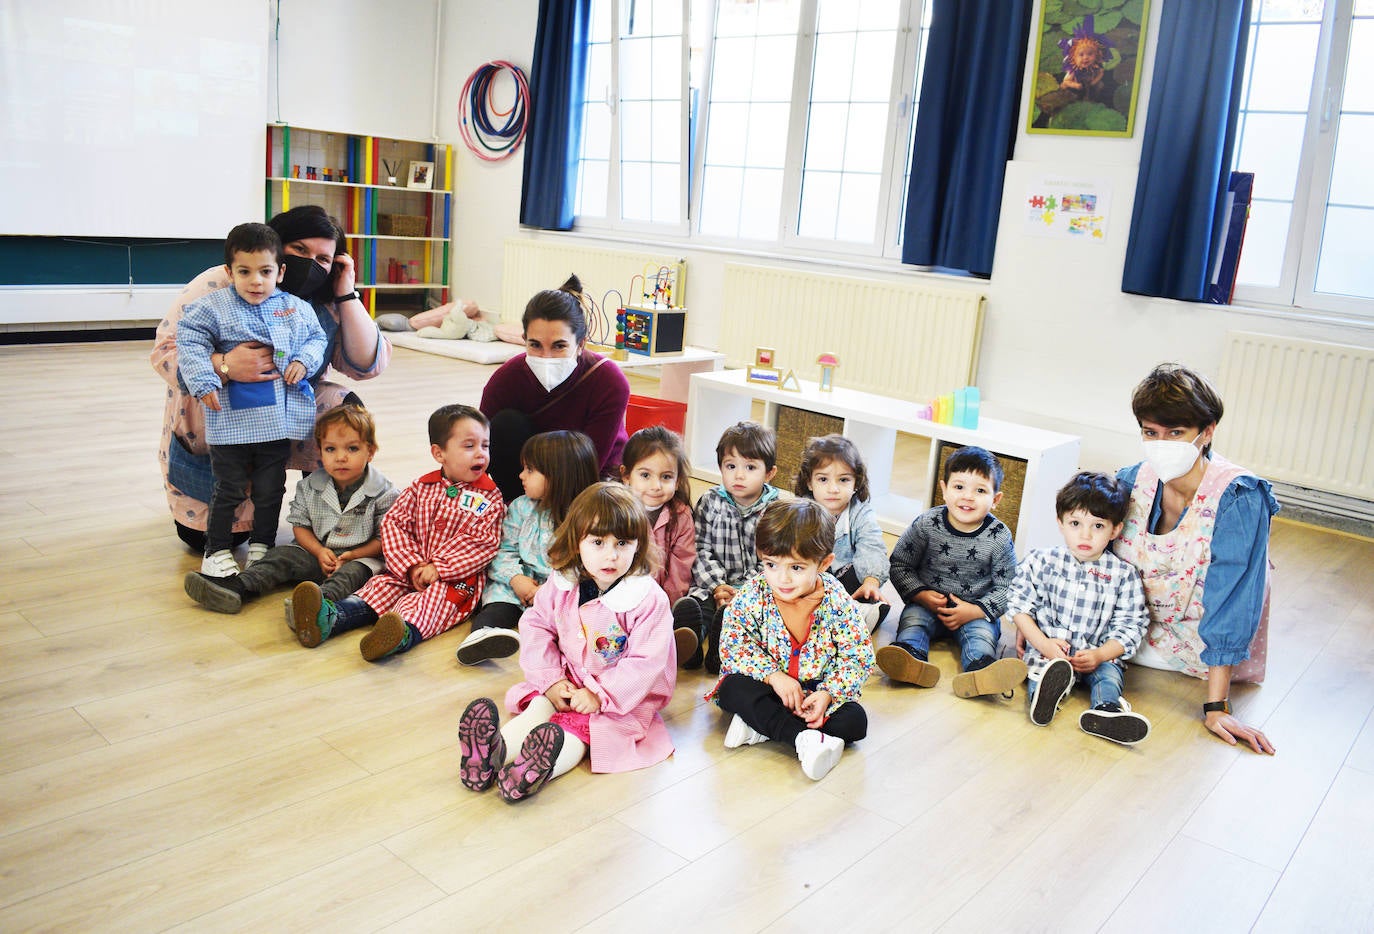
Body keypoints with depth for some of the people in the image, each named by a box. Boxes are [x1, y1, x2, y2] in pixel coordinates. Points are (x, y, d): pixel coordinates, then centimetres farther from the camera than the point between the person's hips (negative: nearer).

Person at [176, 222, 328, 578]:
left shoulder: (296, 308, 6)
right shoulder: (214, 307, -4)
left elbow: (317, 337, 15)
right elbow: (189, 340, -5)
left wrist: (304, 361, -4)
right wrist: (204, 381, -14)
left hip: (279, 417, 3)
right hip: (232, 418, -3)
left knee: (270, 489, 14)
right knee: (229, 489, 6)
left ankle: (262, 546, 30)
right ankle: (217, 550, 20)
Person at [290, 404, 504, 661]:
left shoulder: (490, 497, 2)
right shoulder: (421, 488, 12)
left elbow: (482, 543, -8)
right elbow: (393, 523, 5)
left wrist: (438, 568, -17)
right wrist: (413, 566, -10)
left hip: (457, 577, -4)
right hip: (412, 569, 5)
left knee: (437, 596, -32)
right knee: (385, 583, -18)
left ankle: (405, 634, -61)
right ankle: (329, 617, -41)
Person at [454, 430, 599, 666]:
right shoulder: (521, 507, 9)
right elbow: (504, 549, 6)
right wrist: (515, 578, -12)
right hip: (524, 583, 3)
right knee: (500, 591, -25)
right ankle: (482, 630, -49)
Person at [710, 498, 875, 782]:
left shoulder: (837, 601, -16)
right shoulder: (753, 594, -16)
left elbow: (858, 656, -12)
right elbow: (732, 643, -16)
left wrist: (828, 694, -26)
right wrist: (773, 675, -27)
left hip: (817, 691, 1)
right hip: (770, 685, -1)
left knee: (855, 721, -23)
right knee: (732, 689, -29)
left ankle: (762, 726, -21)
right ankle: (803, 737, -35)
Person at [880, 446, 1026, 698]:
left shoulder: (999, 537, -8)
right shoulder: (926, 524, -7)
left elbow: (1006, 587, -2)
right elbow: (899, 565, 1)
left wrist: (975, 610, -16)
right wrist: (921, 594, -14)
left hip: (975, 610, 0)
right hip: (928, 603, 1)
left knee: (982, 631, -27)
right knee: (912, 619, -26)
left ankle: (979, 673, -55)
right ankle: (911, 658, -55)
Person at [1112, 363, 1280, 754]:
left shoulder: (1239, 499, -27)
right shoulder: (1132, 482, -11)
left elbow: (1230, 603, -30)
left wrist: (1216, 706, -32)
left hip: (1205, 650, -4)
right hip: (1135, 629, 4)